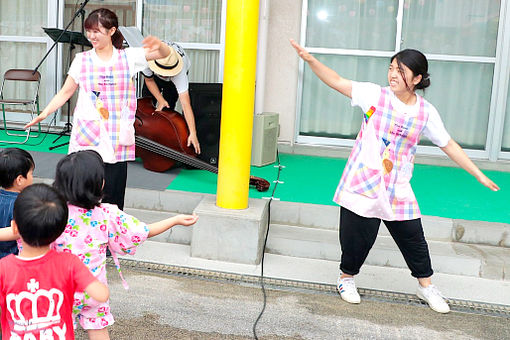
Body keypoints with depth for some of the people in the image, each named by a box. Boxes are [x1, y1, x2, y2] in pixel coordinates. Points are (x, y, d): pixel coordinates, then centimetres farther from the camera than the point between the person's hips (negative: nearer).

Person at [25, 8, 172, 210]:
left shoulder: (128, 57, 5)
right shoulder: (82, 60, 7)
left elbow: (165, 54, 3)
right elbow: (66, 92, 11)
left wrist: (158, 45, -20)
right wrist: (44, 113, -1)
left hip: (117, 141, 0)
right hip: (86, 139, 1)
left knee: (113, 200, 1)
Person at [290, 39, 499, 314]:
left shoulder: (426, 112, 1)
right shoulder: (375, 95, -5)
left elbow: (449, 145, 9)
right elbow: (337, 82, -9)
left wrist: (479, 175, 11)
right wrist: (310, 60, -21)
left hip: (398, 190, 2)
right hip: (362, 184, -2)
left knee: (413, 237, 10)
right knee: (357, 237, 6)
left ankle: (426, 285, 33)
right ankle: (346, 278, 33)